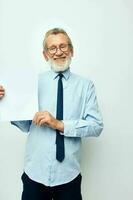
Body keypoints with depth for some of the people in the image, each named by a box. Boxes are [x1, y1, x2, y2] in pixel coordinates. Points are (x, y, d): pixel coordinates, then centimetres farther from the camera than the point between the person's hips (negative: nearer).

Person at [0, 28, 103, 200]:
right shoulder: (35, 82, 0)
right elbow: (27, 125, 1)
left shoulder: (85, 85, -1)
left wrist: (60, 124, -18)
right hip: (35, 173, 1)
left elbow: (97, 126, -7)